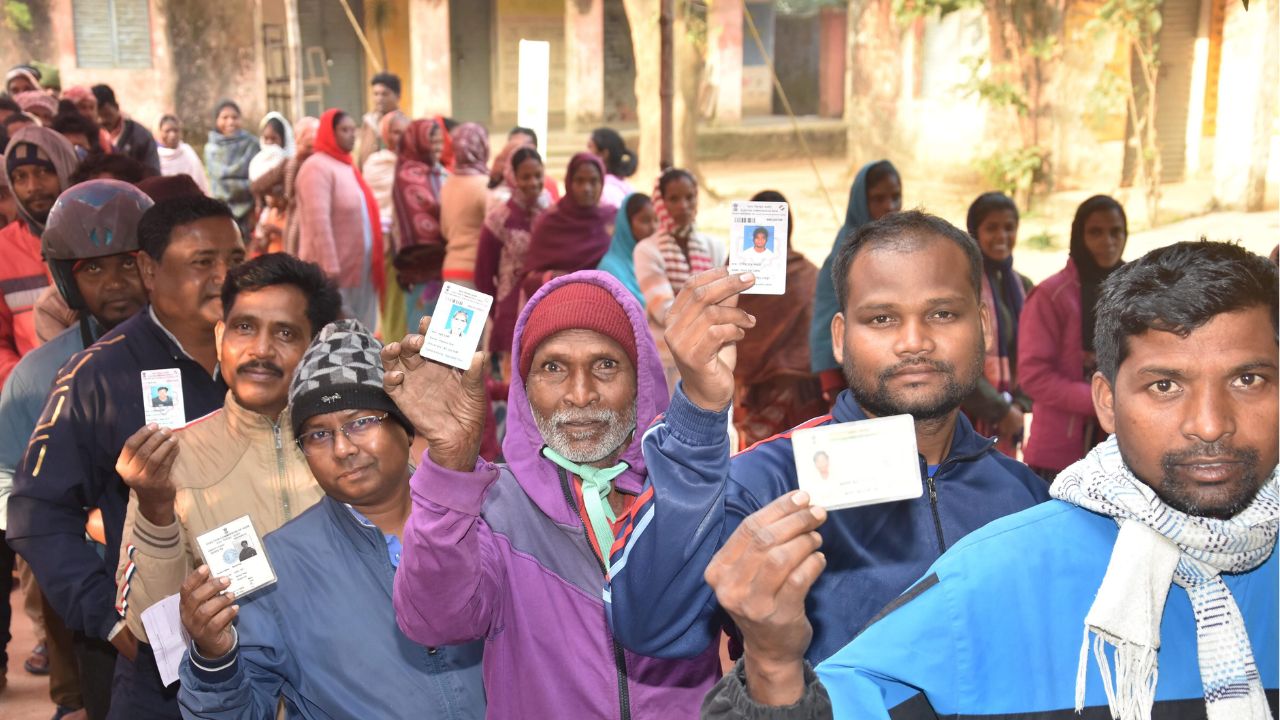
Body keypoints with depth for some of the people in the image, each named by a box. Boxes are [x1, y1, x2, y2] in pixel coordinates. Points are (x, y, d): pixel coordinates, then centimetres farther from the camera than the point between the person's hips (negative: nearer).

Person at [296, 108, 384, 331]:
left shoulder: (346, 166, 16)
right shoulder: (317, 167, -11)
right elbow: (319, 221, -20)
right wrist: (330, 267, -24)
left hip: (358, 267, 9)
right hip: (332, 269, -9)